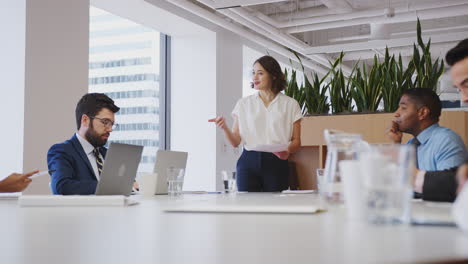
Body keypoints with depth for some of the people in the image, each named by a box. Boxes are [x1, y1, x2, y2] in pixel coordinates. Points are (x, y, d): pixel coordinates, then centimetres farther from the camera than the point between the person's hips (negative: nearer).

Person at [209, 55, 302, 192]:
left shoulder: (290, 104, 6)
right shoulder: (244, 104, 10)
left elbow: (296, 141, 6)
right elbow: (236, 142, 7)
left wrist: (287, 150, -15)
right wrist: (225, 128, -11)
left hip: (276, 164, -1)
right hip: (249, 162, 1)